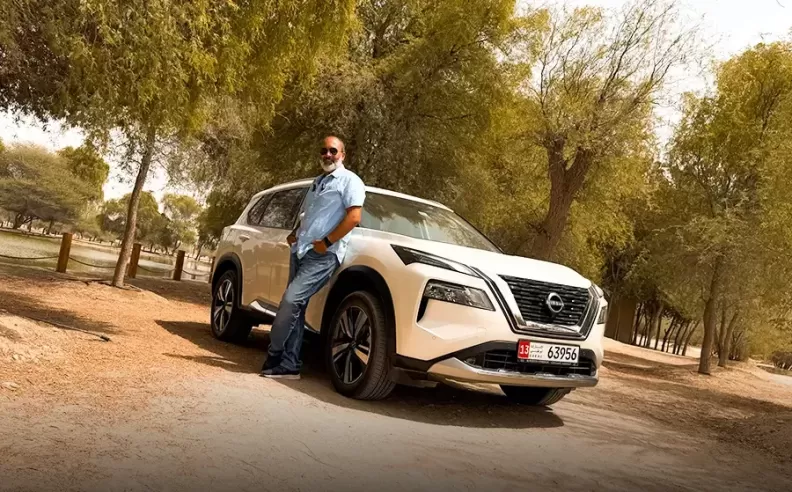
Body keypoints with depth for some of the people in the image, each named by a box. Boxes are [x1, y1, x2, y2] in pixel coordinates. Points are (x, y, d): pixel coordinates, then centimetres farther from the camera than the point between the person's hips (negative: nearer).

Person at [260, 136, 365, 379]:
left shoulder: (350, 181, -3)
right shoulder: (317, 182, 23)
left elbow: (353, 217, -14)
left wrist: (326, 242, -17)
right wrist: (295, 232, 10)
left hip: (323, 254, -8)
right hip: (301, 250, 8)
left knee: (291, 300, -17)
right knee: (296, 307, 5)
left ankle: (273, 356, -6)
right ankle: (289, 365, 8)